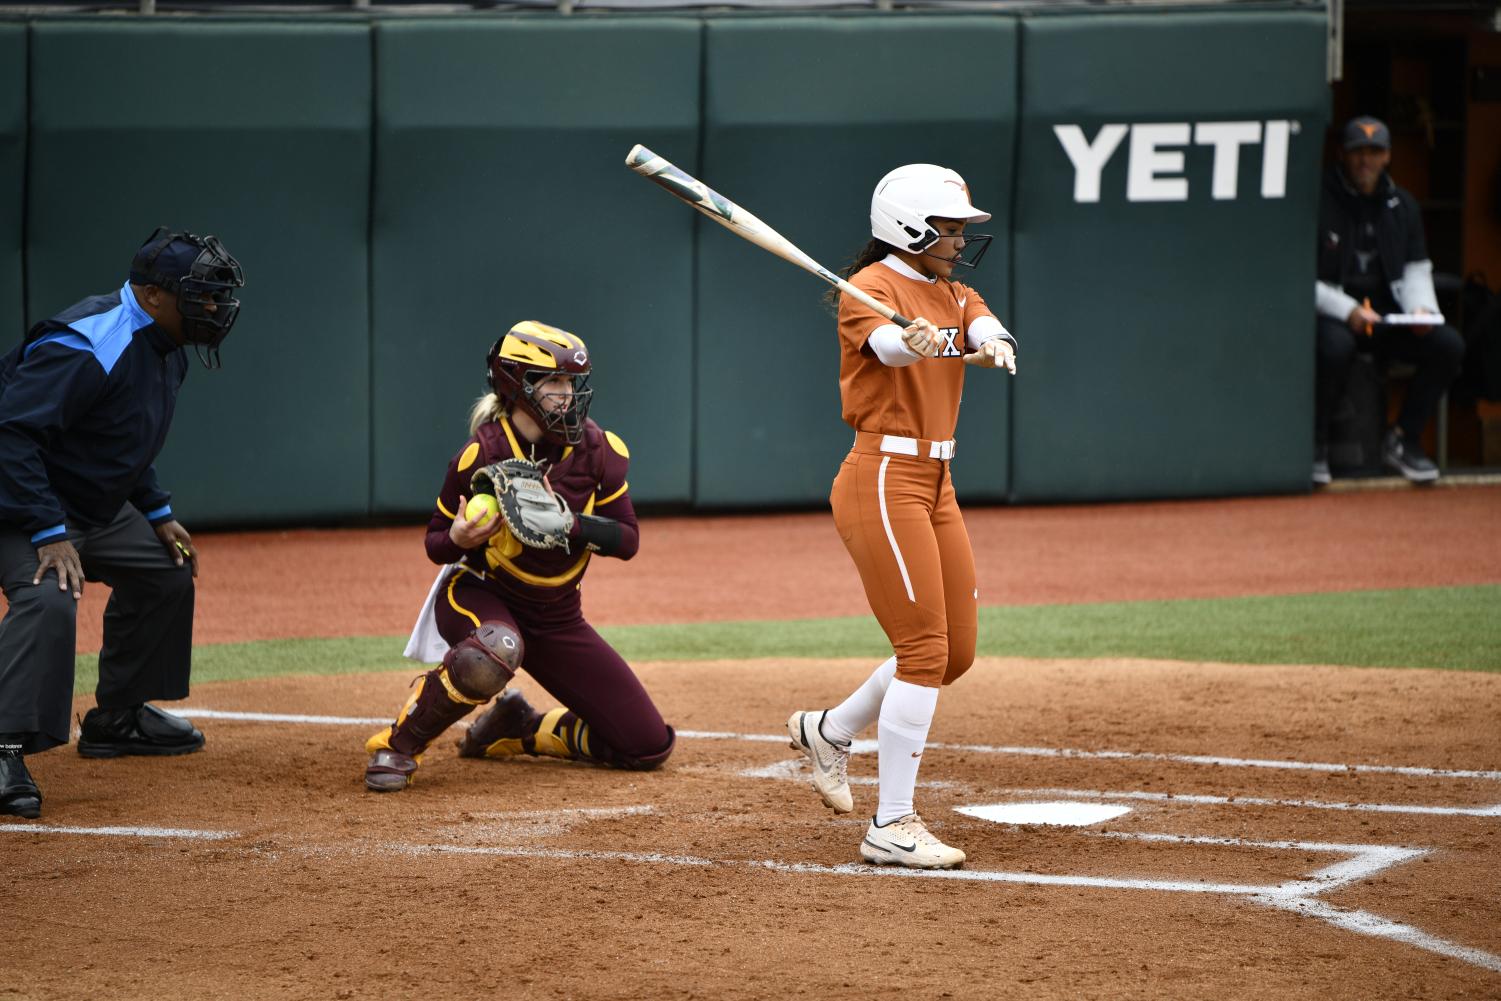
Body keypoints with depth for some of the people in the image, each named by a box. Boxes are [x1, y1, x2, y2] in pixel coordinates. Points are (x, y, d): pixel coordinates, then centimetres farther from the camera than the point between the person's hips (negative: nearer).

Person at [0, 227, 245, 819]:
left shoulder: (164, 348, 4)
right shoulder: (87, 348, -29)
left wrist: (158, 514, 14)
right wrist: (49, 533, -34)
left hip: (98, 505, 11)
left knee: (166, 572, 19)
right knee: (49, 596, -32)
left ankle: (116, 718, 31)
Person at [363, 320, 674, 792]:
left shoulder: (598, 451, -11)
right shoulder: (481, 455, -19)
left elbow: (627, 541, -10)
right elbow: (436, 547, -8)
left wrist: (570, 524, -29)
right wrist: (458, 538, -32)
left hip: (557, 619, 4)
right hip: (478, 597, -4)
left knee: (648, 747, -1)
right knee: (496, 648, -44)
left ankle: (518, 730, 23)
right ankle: (398, 745, -19)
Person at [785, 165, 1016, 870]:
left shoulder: (949, 295, 15)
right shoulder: (870, 289, -9)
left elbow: (984, 324, -6)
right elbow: (881, 339, -32)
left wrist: (990, 343, -30)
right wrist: (910, 342, -55)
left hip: (934, 486, 9)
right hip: (882, 483, -9)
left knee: (956, 651, 12)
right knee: (925, 651, -13)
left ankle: (828, 731, 33)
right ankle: (892, 828, -10)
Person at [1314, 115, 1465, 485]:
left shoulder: (1402, 205, 13)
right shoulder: (1318, 203, -6)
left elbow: (1416, 269, 13)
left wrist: (1422, 309, -9)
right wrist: (1346, 311, -21)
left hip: (1388, 314, 5)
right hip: (1329, 314, -5)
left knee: (1450, 344, -17)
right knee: (1335, 347, -40)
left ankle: (1402, 440, -2)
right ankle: (1315, 446, -17)